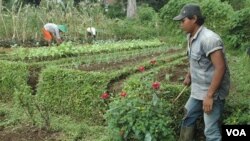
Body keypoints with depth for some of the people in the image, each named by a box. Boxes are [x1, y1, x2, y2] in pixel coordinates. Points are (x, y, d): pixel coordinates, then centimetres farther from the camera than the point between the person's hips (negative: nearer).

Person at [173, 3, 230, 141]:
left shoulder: (209, 39, -23)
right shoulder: (191, 37, 5)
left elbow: (220, 68, -25)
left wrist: (209, 96, -24)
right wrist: (189, 75, 19)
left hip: (213, 92, -9)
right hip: (197, 90, 9)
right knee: (188, 118, 21)